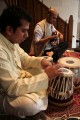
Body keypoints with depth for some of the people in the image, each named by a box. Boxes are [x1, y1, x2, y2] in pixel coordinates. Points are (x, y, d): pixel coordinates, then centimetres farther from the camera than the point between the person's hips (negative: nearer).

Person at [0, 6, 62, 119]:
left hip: (18, 80, 9)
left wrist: (41, 61, -9)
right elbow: (13, 88, -32)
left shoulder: (12, 41, -3)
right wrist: (45, 77, -28)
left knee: (43, 70, 9)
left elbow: (25, 59, 12)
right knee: (31, 104, -34)